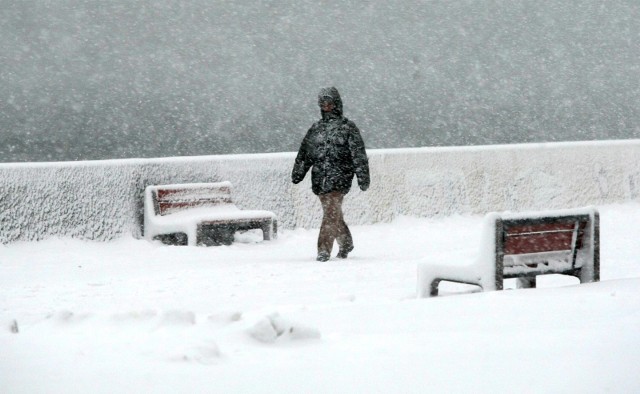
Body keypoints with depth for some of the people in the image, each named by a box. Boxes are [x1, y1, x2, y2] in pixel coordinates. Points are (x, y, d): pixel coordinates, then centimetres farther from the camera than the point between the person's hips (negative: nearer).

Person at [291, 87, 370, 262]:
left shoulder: (348, 127, 2)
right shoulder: (316, 129, 16)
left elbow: (358, 155, 0)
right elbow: (305, 153, 20)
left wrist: (363, 178, -5)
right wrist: (297, 174, 14)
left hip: (338, 179, -5)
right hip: (320, 180, 5)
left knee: (331, 214, -15)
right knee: (334, 214, 13)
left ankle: (324, 249, -18)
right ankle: (346, 243, 31)